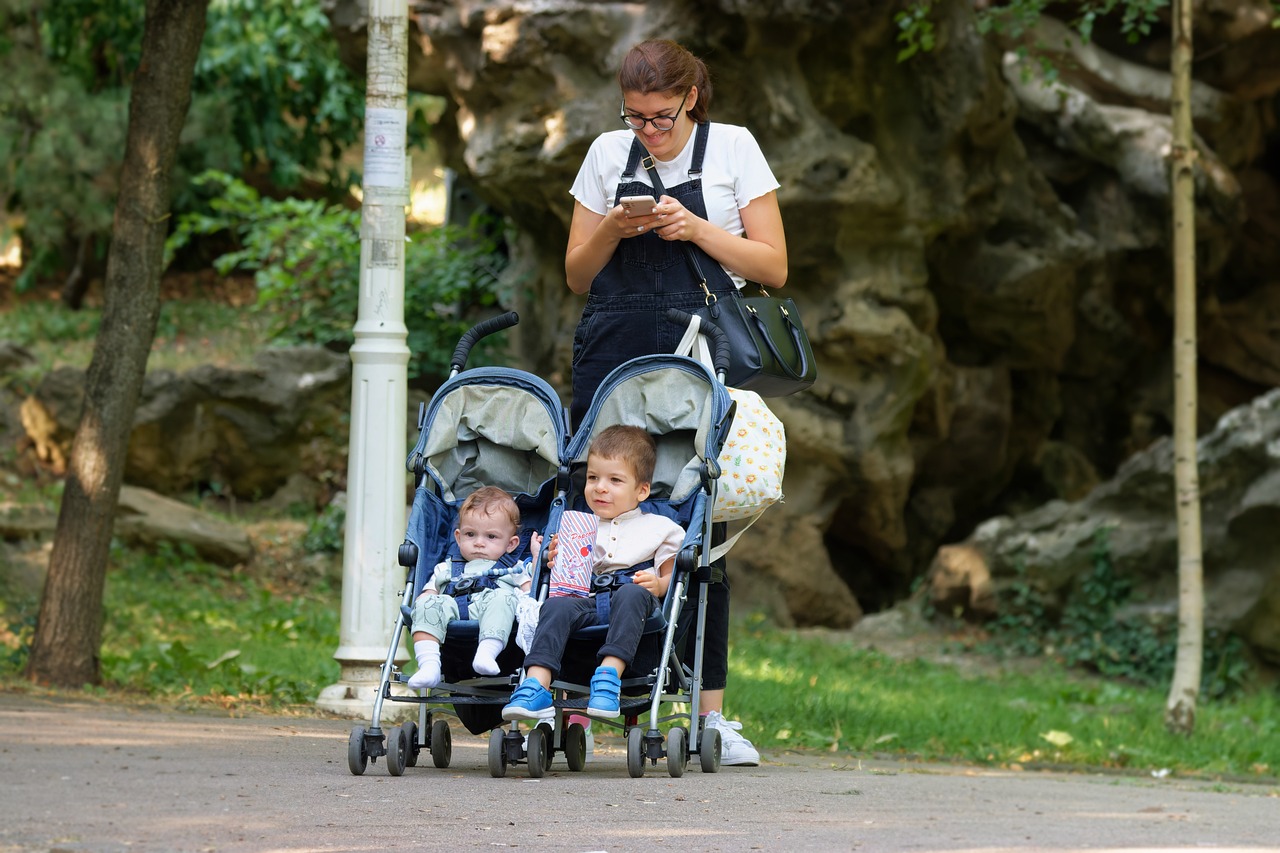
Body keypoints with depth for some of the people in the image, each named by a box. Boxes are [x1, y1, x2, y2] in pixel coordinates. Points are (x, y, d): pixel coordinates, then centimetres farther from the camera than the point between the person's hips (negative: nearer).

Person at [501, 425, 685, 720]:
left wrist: (658, 584, -8)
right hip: (586, 602, 2)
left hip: (634, 602, -2)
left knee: (631, 593, -37)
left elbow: (672, 577, 14)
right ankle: (536, 685, -47)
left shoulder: (657, 527, 19)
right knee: (556, 605, -30)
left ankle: (610, 673, -49)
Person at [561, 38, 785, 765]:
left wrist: (698, 229, -10)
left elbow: (773, 267, 3)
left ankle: (711, 710, -2)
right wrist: (614, 230, -5)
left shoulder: (733, 149, 5)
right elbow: (578, 274, 14)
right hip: (614, 351, 2)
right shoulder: (609, 155, 12)